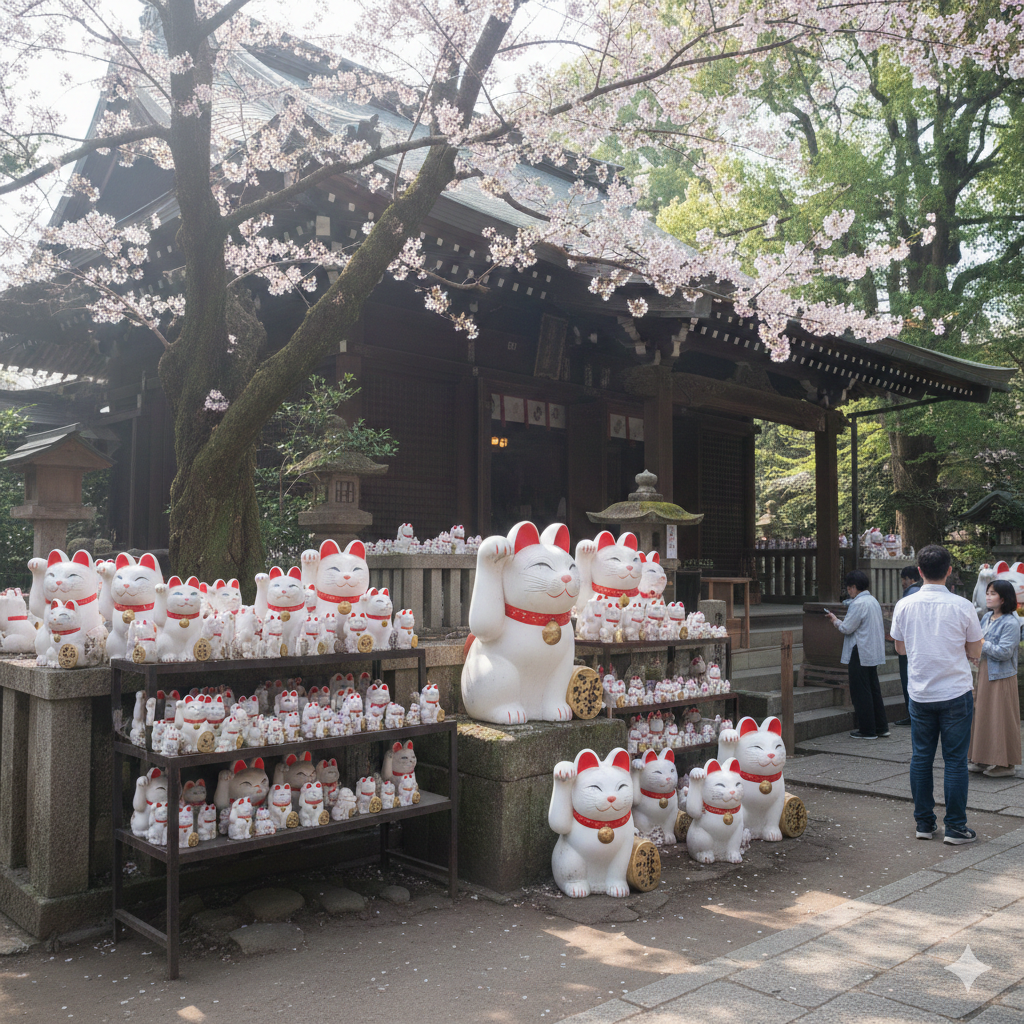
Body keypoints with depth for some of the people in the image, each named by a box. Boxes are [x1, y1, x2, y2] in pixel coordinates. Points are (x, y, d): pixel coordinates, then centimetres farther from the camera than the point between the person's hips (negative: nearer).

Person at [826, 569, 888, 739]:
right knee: (873, 689, 16)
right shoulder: (873, 601, 12)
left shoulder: (858, 604, -18)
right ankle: (881, 727, 21)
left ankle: (867, 730, 4)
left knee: (861, 692, -1)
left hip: (860, 654, -9)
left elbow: (847, 628, -17)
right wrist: (841, 621, 15)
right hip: (874, 653, 9)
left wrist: (835, 620, 0)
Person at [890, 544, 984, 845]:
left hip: (919, 693, 2)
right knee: (955, 760, 4)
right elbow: (975, 651, 1)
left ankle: (924, 823, 18)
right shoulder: (962, 606, -10)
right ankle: (955, 828, 10)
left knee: (921, 757, 11)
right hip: (956, 693, -2)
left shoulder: (904, 605, -3)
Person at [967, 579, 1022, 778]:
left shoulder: (1010, 623, -15)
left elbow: (1004, 651, -21)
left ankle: (1005, 764, 10)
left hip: (1001, 677, -8)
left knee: (1000, 719, -1)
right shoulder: (987, 617, 9)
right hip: (984, 673, 8)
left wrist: (980, 644, -19)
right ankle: (983, 759, 22)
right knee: (982, 716, 12)